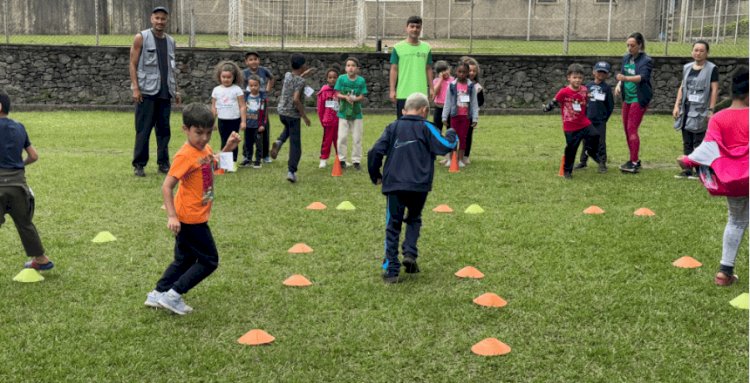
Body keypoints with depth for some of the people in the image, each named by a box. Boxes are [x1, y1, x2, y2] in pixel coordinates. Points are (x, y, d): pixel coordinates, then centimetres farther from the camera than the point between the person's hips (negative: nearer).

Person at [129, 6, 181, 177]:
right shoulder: (141, 38, -1)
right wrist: (135, 88, -13)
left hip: (165, 93, 5)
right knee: (143, 130, -2)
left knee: (164, 130, 7)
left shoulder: (170, 41, 13)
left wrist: (176, 90, 14)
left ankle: (163, 163, 15)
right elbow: (133, 64, -4)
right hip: (147, 92, -4)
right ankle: (139, 165, 5)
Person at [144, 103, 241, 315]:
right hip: (191, 218, -9)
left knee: (185, 260, 20)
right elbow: (167, 186, -24)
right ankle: (173, 295, 3)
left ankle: (158, 295, 28)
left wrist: (228, 148, 10)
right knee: (209, 261, 0)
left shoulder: (205, 149, 4)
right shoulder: (185, 156, -22)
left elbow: (214, 164, 27)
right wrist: (171, 216, -29)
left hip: (195, 217, 9)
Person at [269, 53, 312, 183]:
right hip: (293, 114, -6)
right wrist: (305, 116, -19)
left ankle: (279, 141, 8)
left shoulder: (287, 75, 3)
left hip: (281, 111, 6)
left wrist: (303, 74, 30)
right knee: (295, 145, 2)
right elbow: (296, 99, -25)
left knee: (288, 128, 37)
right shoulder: (301, 81, -15)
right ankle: (291, 171, -5)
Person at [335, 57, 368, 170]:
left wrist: (355, 99, -24)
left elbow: (362, 96, -5)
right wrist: (346, 97, -21)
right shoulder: (341, 78, -5)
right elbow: (337, 94, -3)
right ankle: (341, 159, 13)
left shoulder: (361, 80, -5)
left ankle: (356, 160, 14)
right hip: (343, 112, 0)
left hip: (356, 113, 0)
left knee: (357, 138, 4)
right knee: (342, 137, 1)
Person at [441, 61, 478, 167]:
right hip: (455, 115, 0)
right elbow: (447, 102, 2)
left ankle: (460, 159, 11)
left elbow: (474, 103, 1)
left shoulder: (471, 86, -1)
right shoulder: (452, 85, -1)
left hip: (466, 115, 0)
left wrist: (475, 118, -2)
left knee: (463, 138, 5)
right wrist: (444, 117, 0)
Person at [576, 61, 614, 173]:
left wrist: (605, 117, -1)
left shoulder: (607, 88, -2)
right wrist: (584, 114, 3)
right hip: (587, 119, 3)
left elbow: (611, 105, 1)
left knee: (600, 142, -1)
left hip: (600, 121, -3)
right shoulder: (588, 85, 4)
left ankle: (602, 163, 6)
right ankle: (583, 161, 23)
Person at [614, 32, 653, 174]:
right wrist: (619, 84, -3)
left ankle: (634, 163, -9)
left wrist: (625, 78, -42)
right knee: (627, 129, 11)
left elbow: (643, 77, -27)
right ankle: (634, 160, 23)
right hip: (627, 98, 8)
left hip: (638, 99, -7)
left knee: (632, 129, -13)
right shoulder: (626, 58, 8)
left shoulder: (646, 60, -12)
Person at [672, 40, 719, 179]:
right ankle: (688, 170, 13)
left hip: (700, 111, -6)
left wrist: (711, 109, -13)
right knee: (687, 143, 8)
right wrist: (677, 105, 8)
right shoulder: (687, 67, 13)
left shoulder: (712, 69, -3)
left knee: (699, 143, -6)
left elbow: (714, 90, -7)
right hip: (686, 109, 6)